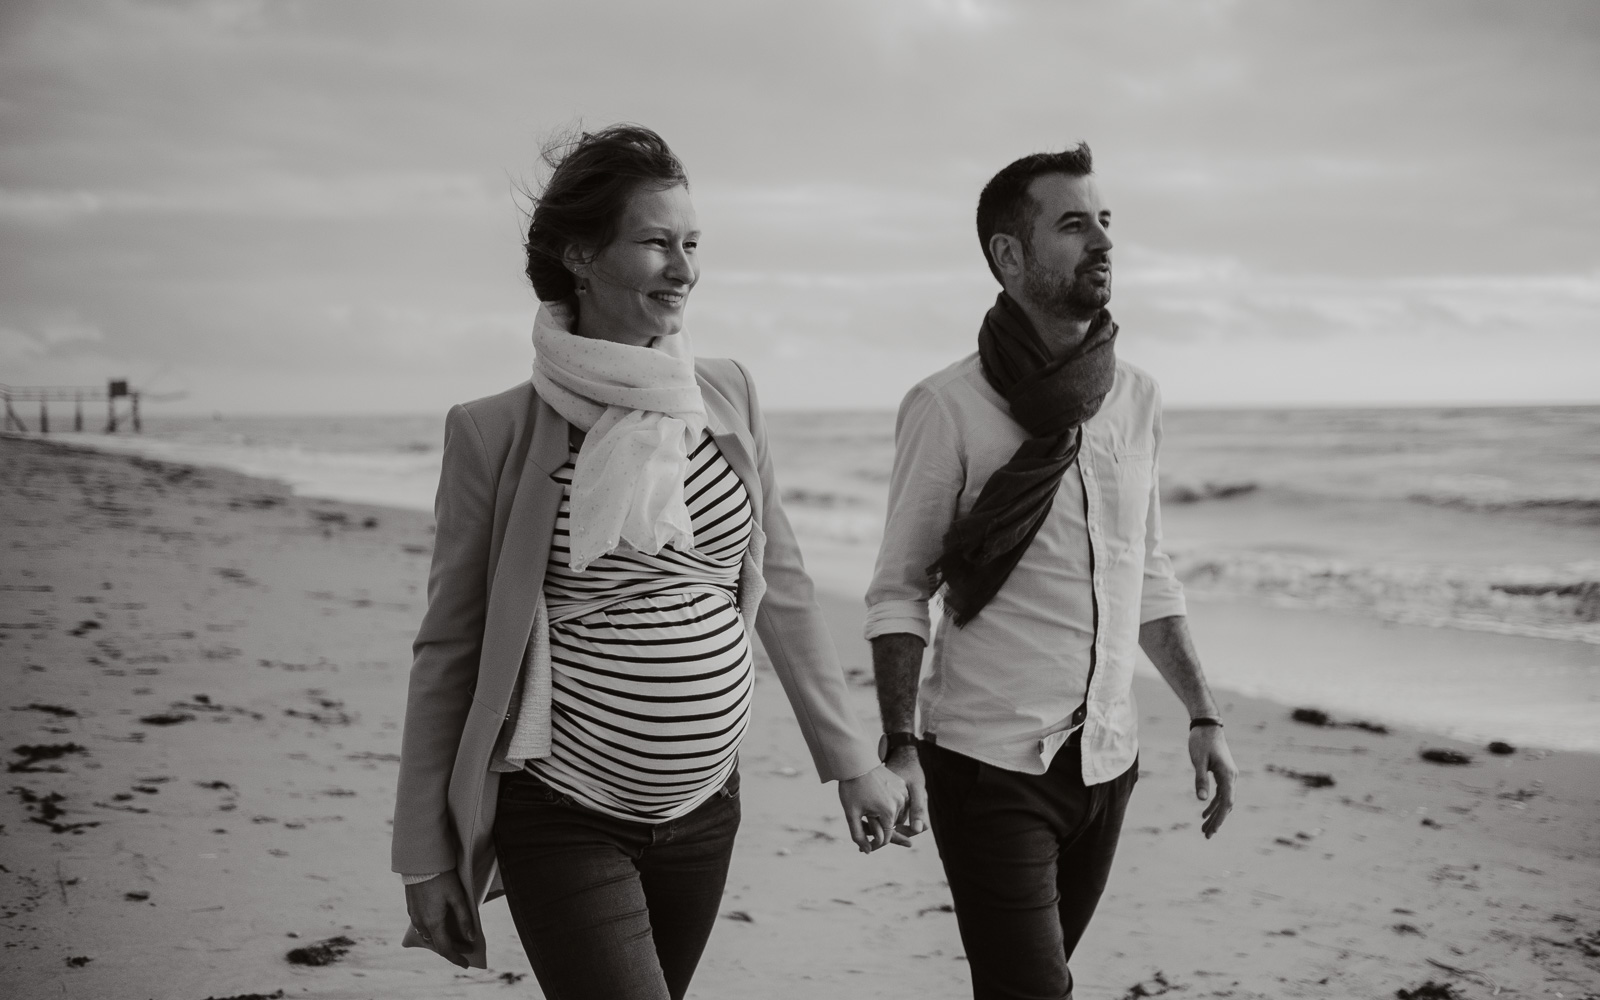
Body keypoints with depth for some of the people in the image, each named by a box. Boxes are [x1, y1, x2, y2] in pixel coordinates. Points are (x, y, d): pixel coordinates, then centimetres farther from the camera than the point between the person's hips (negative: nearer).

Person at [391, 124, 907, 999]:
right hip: (563, 820, -4)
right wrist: (425, 853, -2)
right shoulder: (496, 432, -9)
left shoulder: (726, 396, 2)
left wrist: (849, 759, 12)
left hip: (705, 808, 4)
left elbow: (780, 585, 10)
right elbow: (448, 649, -3)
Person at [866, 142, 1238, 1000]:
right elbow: (898, 592, -7)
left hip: (1108, 762, 5)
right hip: (991, 767, -5)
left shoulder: (1136, 397, 6)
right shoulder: (949, 407, -10)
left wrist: (1202, 715, 9)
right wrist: (898, 749, -16)